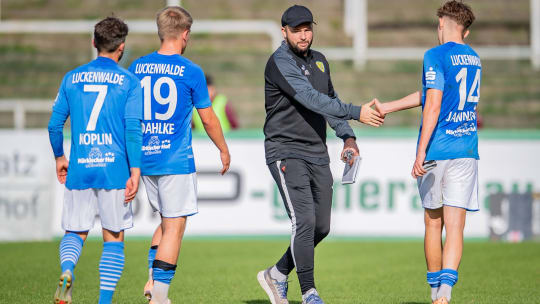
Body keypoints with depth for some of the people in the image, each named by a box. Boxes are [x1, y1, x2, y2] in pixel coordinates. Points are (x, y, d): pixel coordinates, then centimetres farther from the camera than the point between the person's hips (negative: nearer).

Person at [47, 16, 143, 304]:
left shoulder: (71, 78, 8)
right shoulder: (129, 82, -2)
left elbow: (54, 124, 9)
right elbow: (133, 129, -9)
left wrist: (59, 157, 24)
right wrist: (135, 172, -9)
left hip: (78, 170, 2)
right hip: (114, 170, -2)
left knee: (75, 232, 13)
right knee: (113, 237, 8)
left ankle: (67, 269, -18)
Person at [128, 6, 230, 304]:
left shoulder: (137, 67, 5)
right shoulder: (191, 72, -8)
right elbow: (208, 119, -1)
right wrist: (224, 150, 15)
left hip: (145, 158, 5)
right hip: (176, 159, -5)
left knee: (167, 221, 20)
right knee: (174, 227, -1)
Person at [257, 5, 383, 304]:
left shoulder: (319, 61, 12)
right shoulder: (280, 63, -15)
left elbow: (330, 100, 22)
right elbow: (310, 98, -27)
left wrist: (347, 136, 6)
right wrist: (355, 112, -33)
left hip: (317, 155, 8)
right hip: (286, 153, -8)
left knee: (321, 227, 7)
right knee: (304, 221, -17)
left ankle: (277, 275, 25)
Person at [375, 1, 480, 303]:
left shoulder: (436, 56, -7)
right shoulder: (474, 58, 14)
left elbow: (433, 105, -17)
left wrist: (421, 152, -18)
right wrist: (387, 107, 23)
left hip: (436, 150, -4)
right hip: (466, 151, 4)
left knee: (433, 223, 11)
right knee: (455, 226, -3)